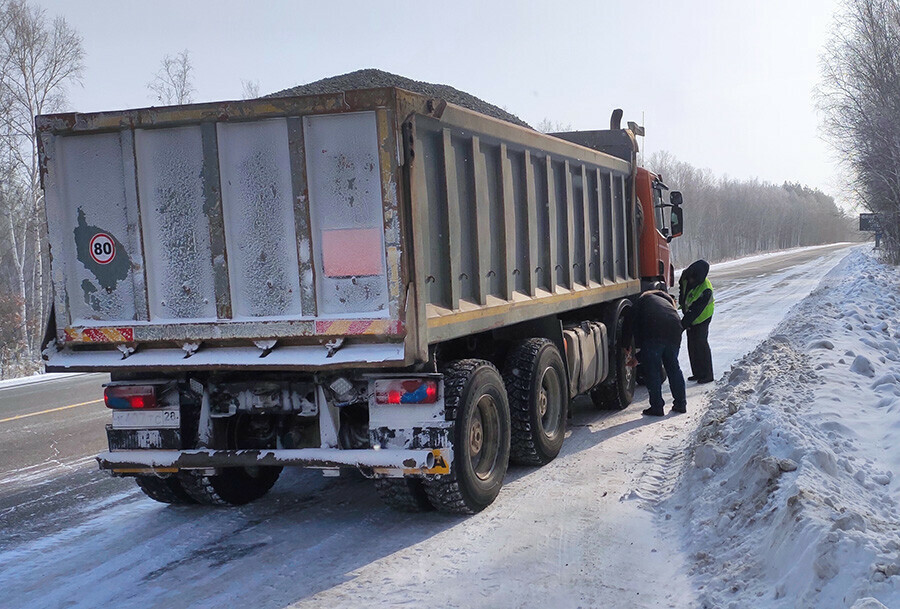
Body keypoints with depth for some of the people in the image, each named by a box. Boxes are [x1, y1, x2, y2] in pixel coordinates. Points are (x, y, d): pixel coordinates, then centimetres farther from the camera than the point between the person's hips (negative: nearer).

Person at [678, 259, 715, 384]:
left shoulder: (705, 290, -34)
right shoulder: (686, 276, -14)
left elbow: (695, 311, -34)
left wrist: (683, 324, -36)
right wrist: (682, 303, 19)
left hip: (702, 317, -7)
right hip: (689, 314, 7)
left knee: (701, 343, -10)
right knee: (691, 344, 9)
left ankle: (707, 375, -1)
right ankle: (698, 373, 18)